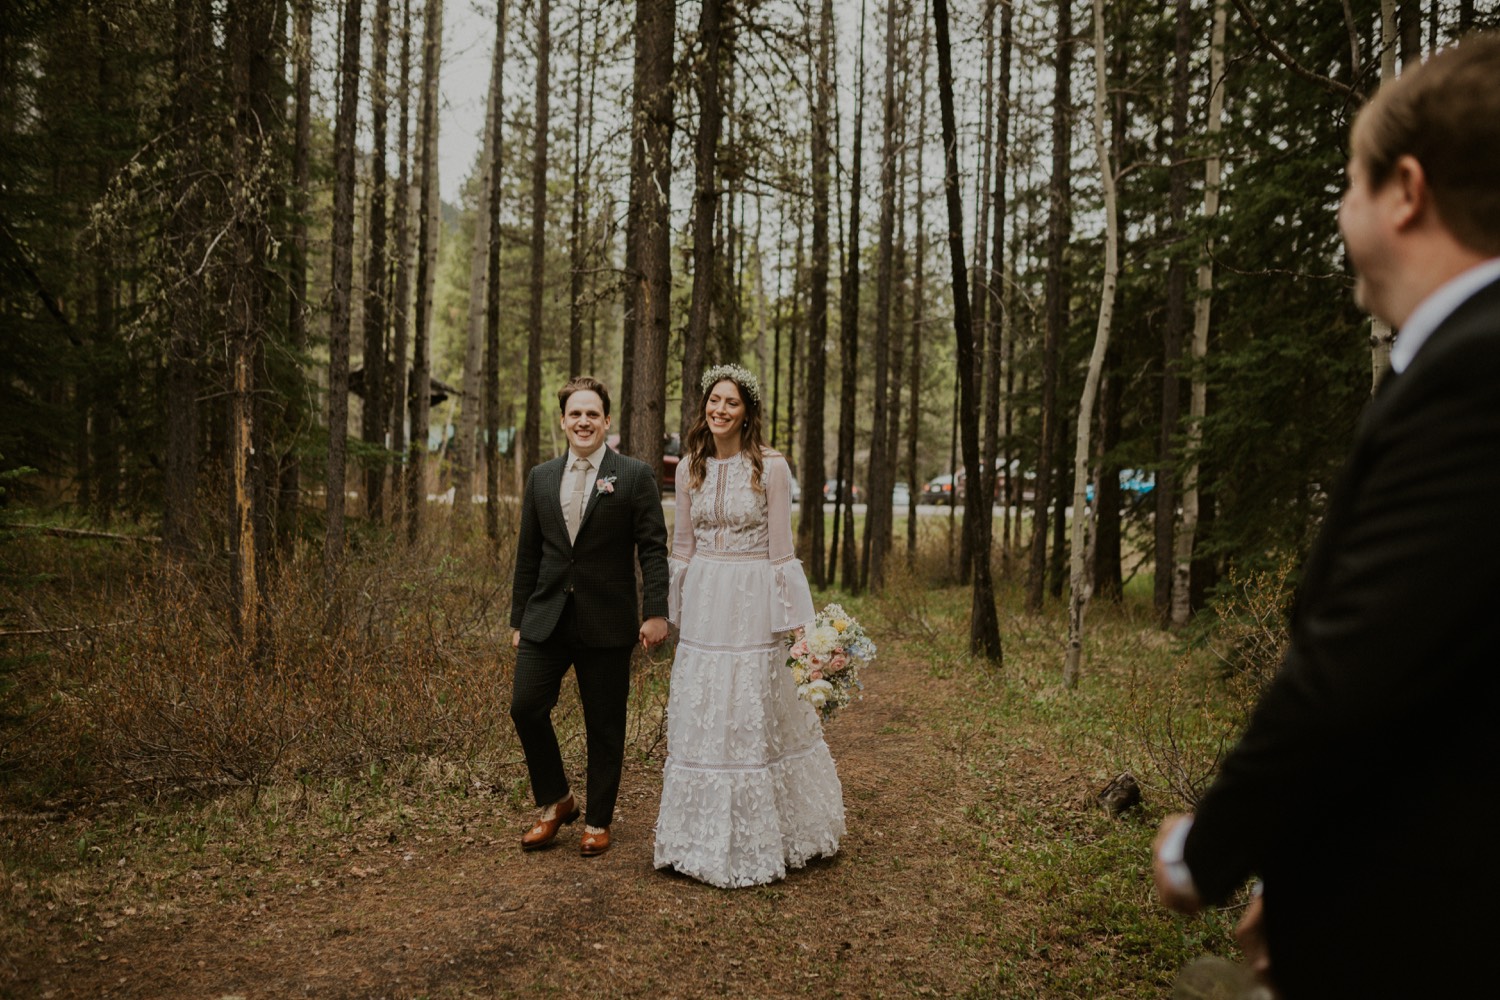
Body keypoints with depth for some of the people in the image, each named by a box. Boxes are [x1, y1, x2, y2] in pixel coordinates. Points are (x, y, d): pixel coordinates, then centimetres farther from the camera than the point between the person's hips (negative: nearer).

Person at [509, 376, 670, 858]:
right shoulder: (541, 478, 10)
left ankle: (597, 822, 24)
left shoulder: (635, 476, -2)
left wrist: (656, 612, -14)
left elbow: (652, 548, -6)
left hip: (606, 622, -3)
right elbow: (528, 553, 13)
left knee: (604, 727, 6)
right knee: (526, 708, -3)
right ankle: (556, 801, 20)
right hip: (546, 617, 4)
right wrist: (519, 618, 12)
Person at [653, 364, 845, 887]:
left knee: (754, 718, 4)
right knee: (698, 717, 10)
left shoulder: (771, 467, -7)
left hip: (751, 602, -4)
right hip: (702, 602, 5)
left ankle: (754, 841, 20)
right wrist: (677, 608, 11)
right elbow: (682, 545, 12)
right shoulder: (690, 467, 6)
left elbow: (780, 549, -7)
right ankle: (703, 835, 26)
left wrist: (787, 618, -9)